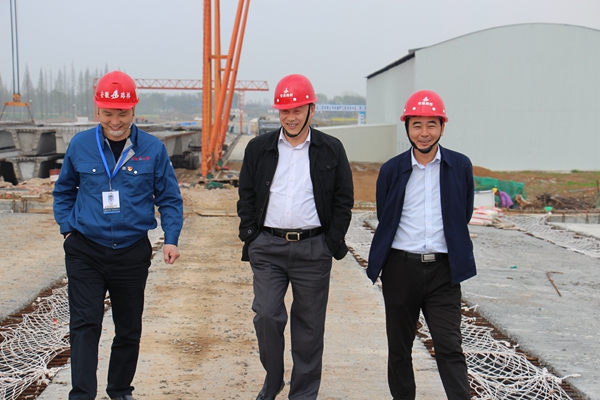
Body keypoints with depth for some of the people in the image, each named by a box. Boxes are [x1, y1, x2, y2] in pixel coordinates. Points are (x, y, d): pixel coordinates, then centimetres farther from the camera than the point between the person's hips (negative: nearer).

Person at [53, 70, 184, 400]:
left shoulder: (153, 149, -5)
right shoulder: (80, 145, -2)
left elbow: (170, 198, 3)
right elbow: (63, 191, 13)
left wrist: (171, 239, -8)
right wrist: (67, 228, 2)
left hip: (133, 252, 1)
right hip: (85, 251, -1)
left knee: (129, 328, 13)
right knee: (85, 325, -9)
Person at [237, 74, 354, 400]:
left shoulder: (331, 150, 4)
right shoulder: (258, 148, 7)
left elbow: (344, 199, 6)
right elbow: (246, 196, 10)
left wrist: (333, 241, -1)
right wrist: (250, 236, 0)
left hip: (313, 249, -1)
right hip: (267, 247, 1)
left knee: (309, 325, 5)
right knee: (266, 316, -4)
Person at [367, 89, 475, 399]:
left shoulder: (460, 166, 1)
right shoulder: (392, 170, 1)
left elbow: (464, 215, 11)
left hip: (443, 270, -1)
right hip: (400, 267, 1)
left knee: (450, 348, -6)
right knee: (399, 348, 11)